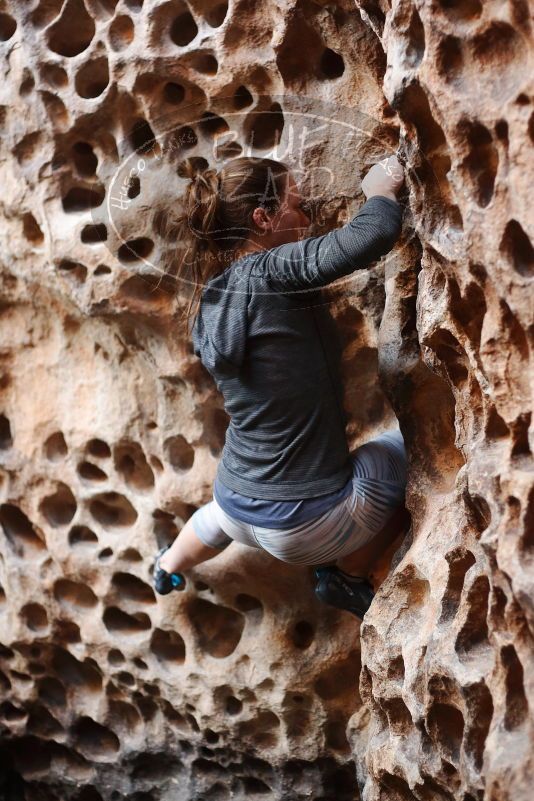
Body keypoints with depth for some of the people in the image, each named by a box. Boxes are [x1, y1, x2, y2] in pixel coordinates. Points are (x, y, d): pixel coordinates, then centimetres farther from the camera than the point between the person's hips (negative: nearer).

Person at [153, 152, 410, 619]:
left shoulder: (211, 298, 2)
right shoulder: (270, 274, -22)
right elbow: (374, 235, -34)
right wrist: (380, 191, -13)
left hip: (237, 508, 8)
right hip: (306, 522, -8)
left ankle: (170, 568, 65)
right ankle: (346, 577, 17)